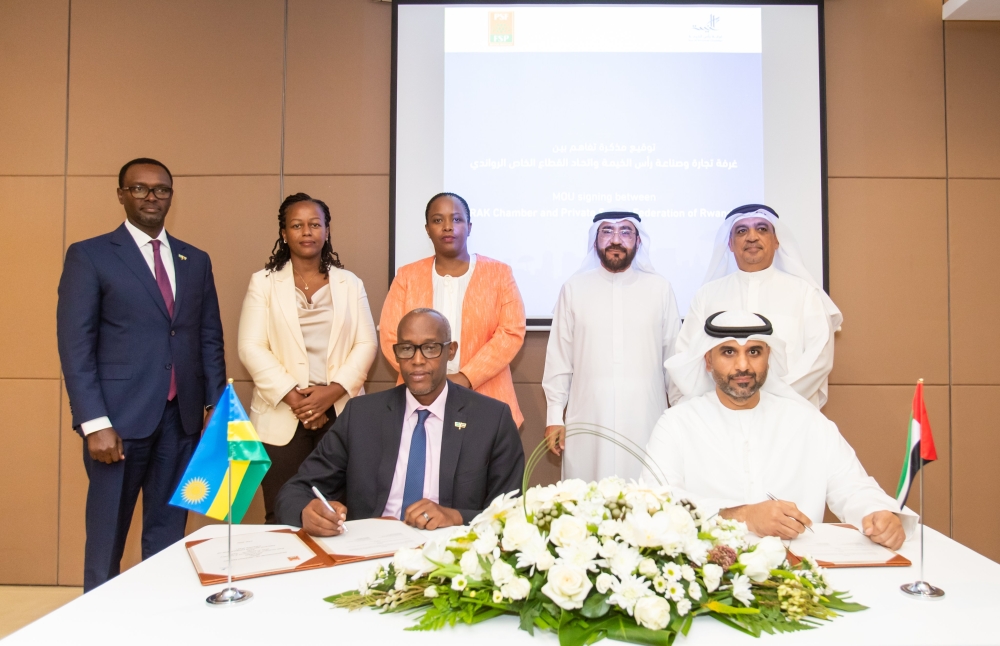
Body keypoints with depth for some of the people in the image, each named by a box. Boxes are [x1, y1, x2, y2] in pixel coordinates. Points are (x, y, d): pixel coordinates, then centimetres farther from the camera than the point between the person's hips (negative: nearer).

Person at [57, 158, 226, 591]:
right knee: (107, 536, 8)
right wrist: (94, 423, -13)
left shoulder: (196, 260, 13)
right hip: (120, 416, -3)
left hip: (182, 417, 4)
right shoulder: (89, 255, 0)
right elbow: (75, 345, -6)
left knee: (168, 535, 11)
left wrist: (217, 405, 4)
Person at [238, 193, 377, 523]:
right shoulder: (263, 282, 6)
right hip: (283, 415, -1)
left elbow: (366, 344, 4)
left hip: (341, 412, 1)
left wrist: (333, 391, -10)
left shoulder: (350, 283, 11)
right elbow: (251, 348, -3)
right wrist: (292, 397, -12)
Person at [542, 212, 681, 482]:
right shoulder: (574, 288, 4)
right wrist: (554, 415, 3)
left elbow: (675, 356, 7)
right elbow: (559, 357, 5)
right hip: (588, 422, 0)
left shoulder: (659, 288, 3)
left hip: (646, 422, 0)